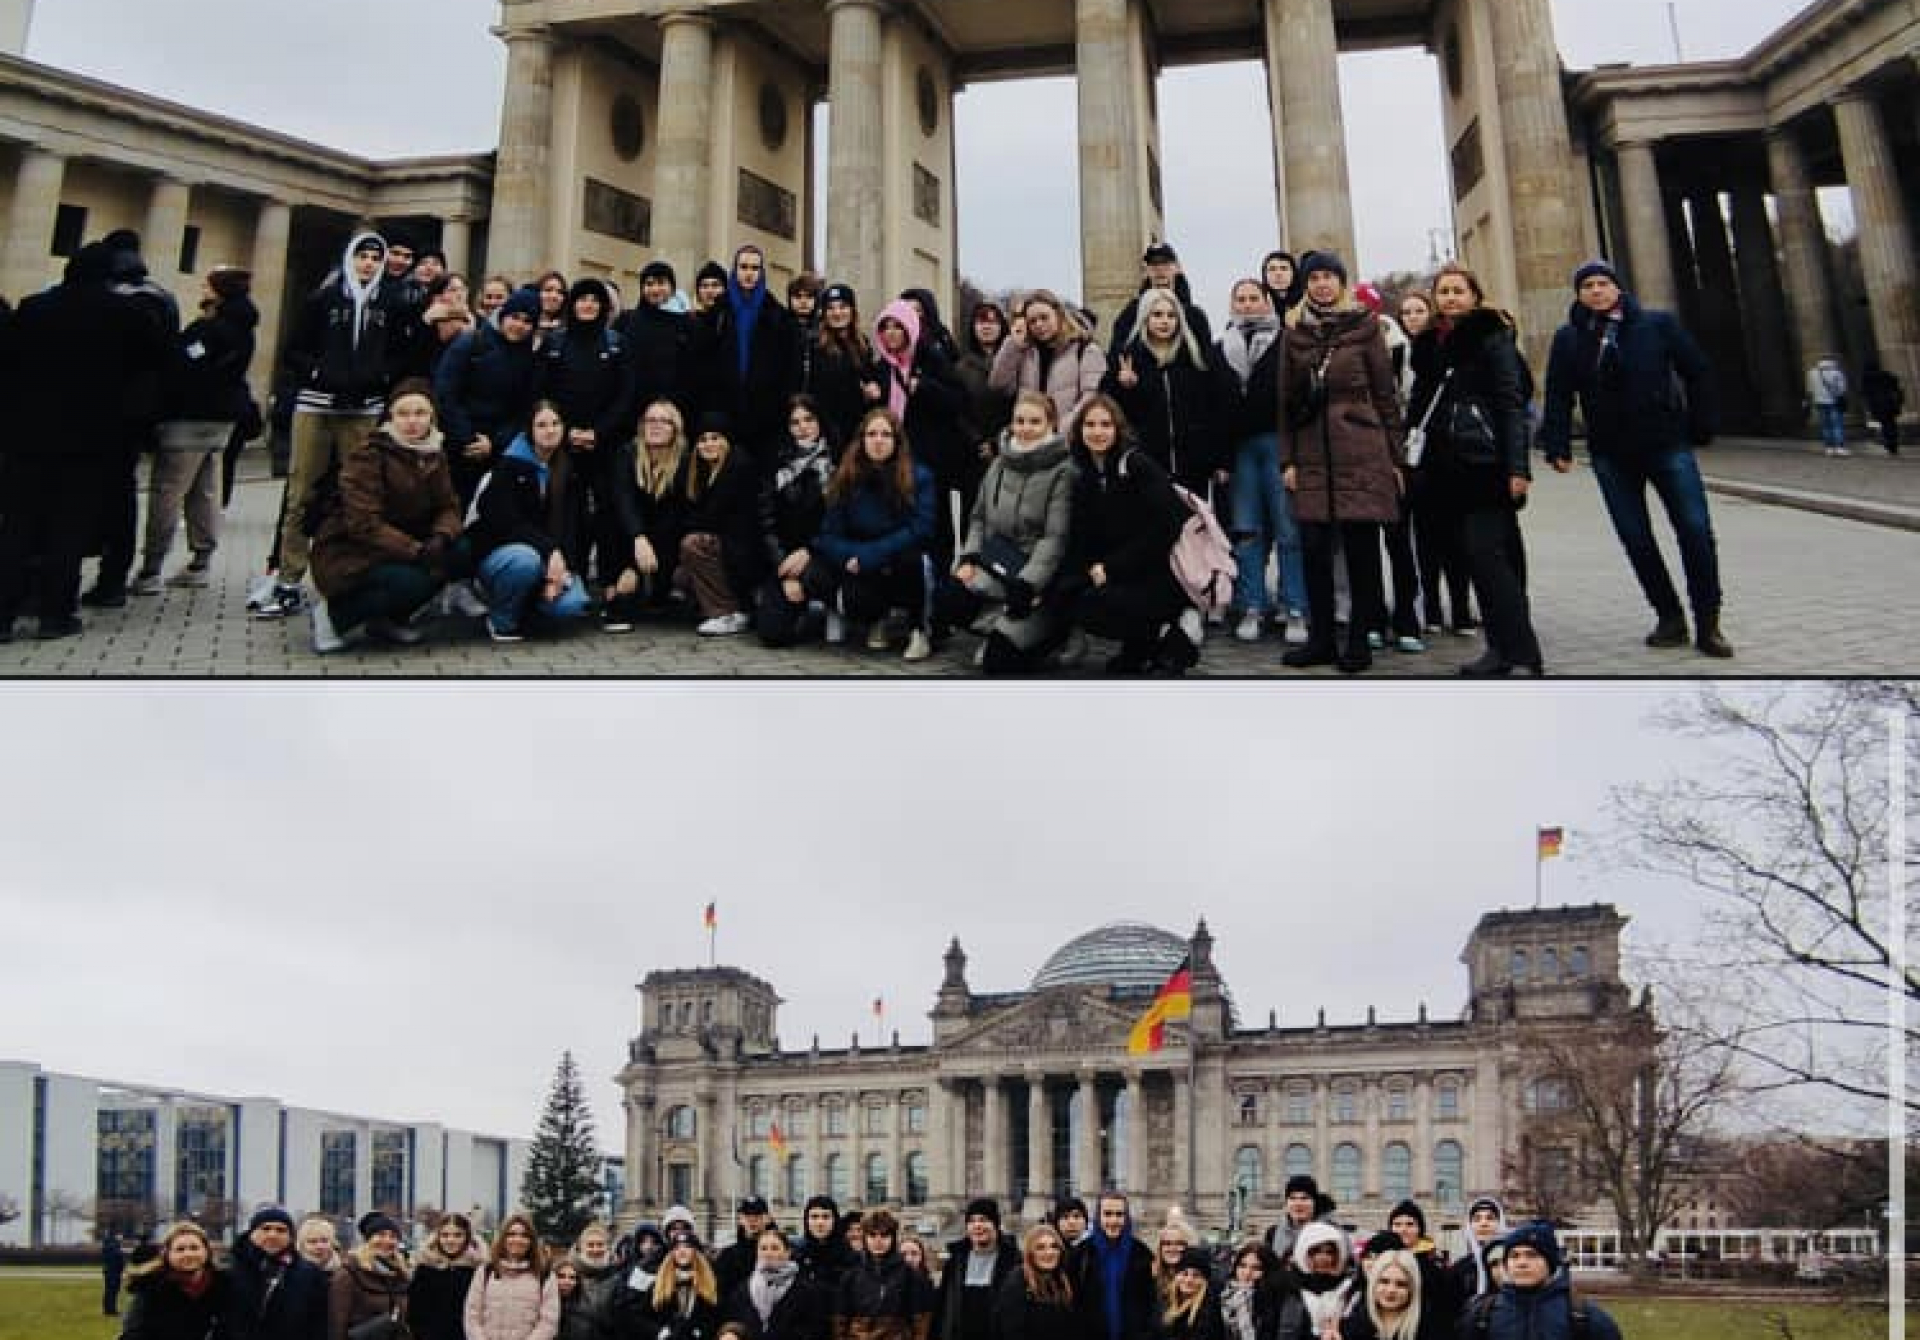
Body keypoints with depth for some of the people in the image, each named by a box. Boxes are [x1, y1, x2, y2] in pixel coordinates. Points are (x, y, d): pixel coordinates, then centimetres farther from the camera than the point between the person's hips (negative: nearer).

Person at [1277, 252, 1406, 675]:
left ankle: (1359, 640, 8)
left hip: (1361, 453, -3)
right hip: (1312, 457, 3)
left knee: (1362, 548, 0)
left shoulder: (1364, 326, 3)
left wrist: (1396, 457, 0)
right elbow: (1285, 401, 11)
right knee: (1315, 548, 2)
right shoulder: (1295, 334, 10)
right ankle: (1321, 640, 12)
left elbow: (1385, 394, 3)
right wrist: (1287, 460, 3)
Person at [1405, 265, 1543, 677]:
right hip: (1445, 468, 7)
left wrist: (1517, 466, -17)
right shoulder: (1429, 343, 16)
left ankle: (1518, 652, -11)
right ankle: (1503, 645, 12)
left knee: (1486, 554, -13)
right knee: (1473, 555, 7)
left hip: (1485, 464, -7)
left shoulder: (1492, 337, -2)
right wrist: (1414, 461, 12)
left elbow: (1512, 403, -9)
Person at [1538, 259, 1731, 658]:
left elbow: (1698, 372, 3)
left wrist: (1700, 427, 0)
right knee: (1635, 538, 4)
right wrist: (1558, 446, -9)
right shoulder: (1569, 338, 2)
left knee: (1696, 530, -6)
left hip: (1668, 445, -1)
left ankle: (1708, 623, 4)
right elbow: (1558, 396, 0)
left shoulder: (1657, 323, 0)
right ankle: (1670, 618, 17)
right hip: (1610, 455, 1)